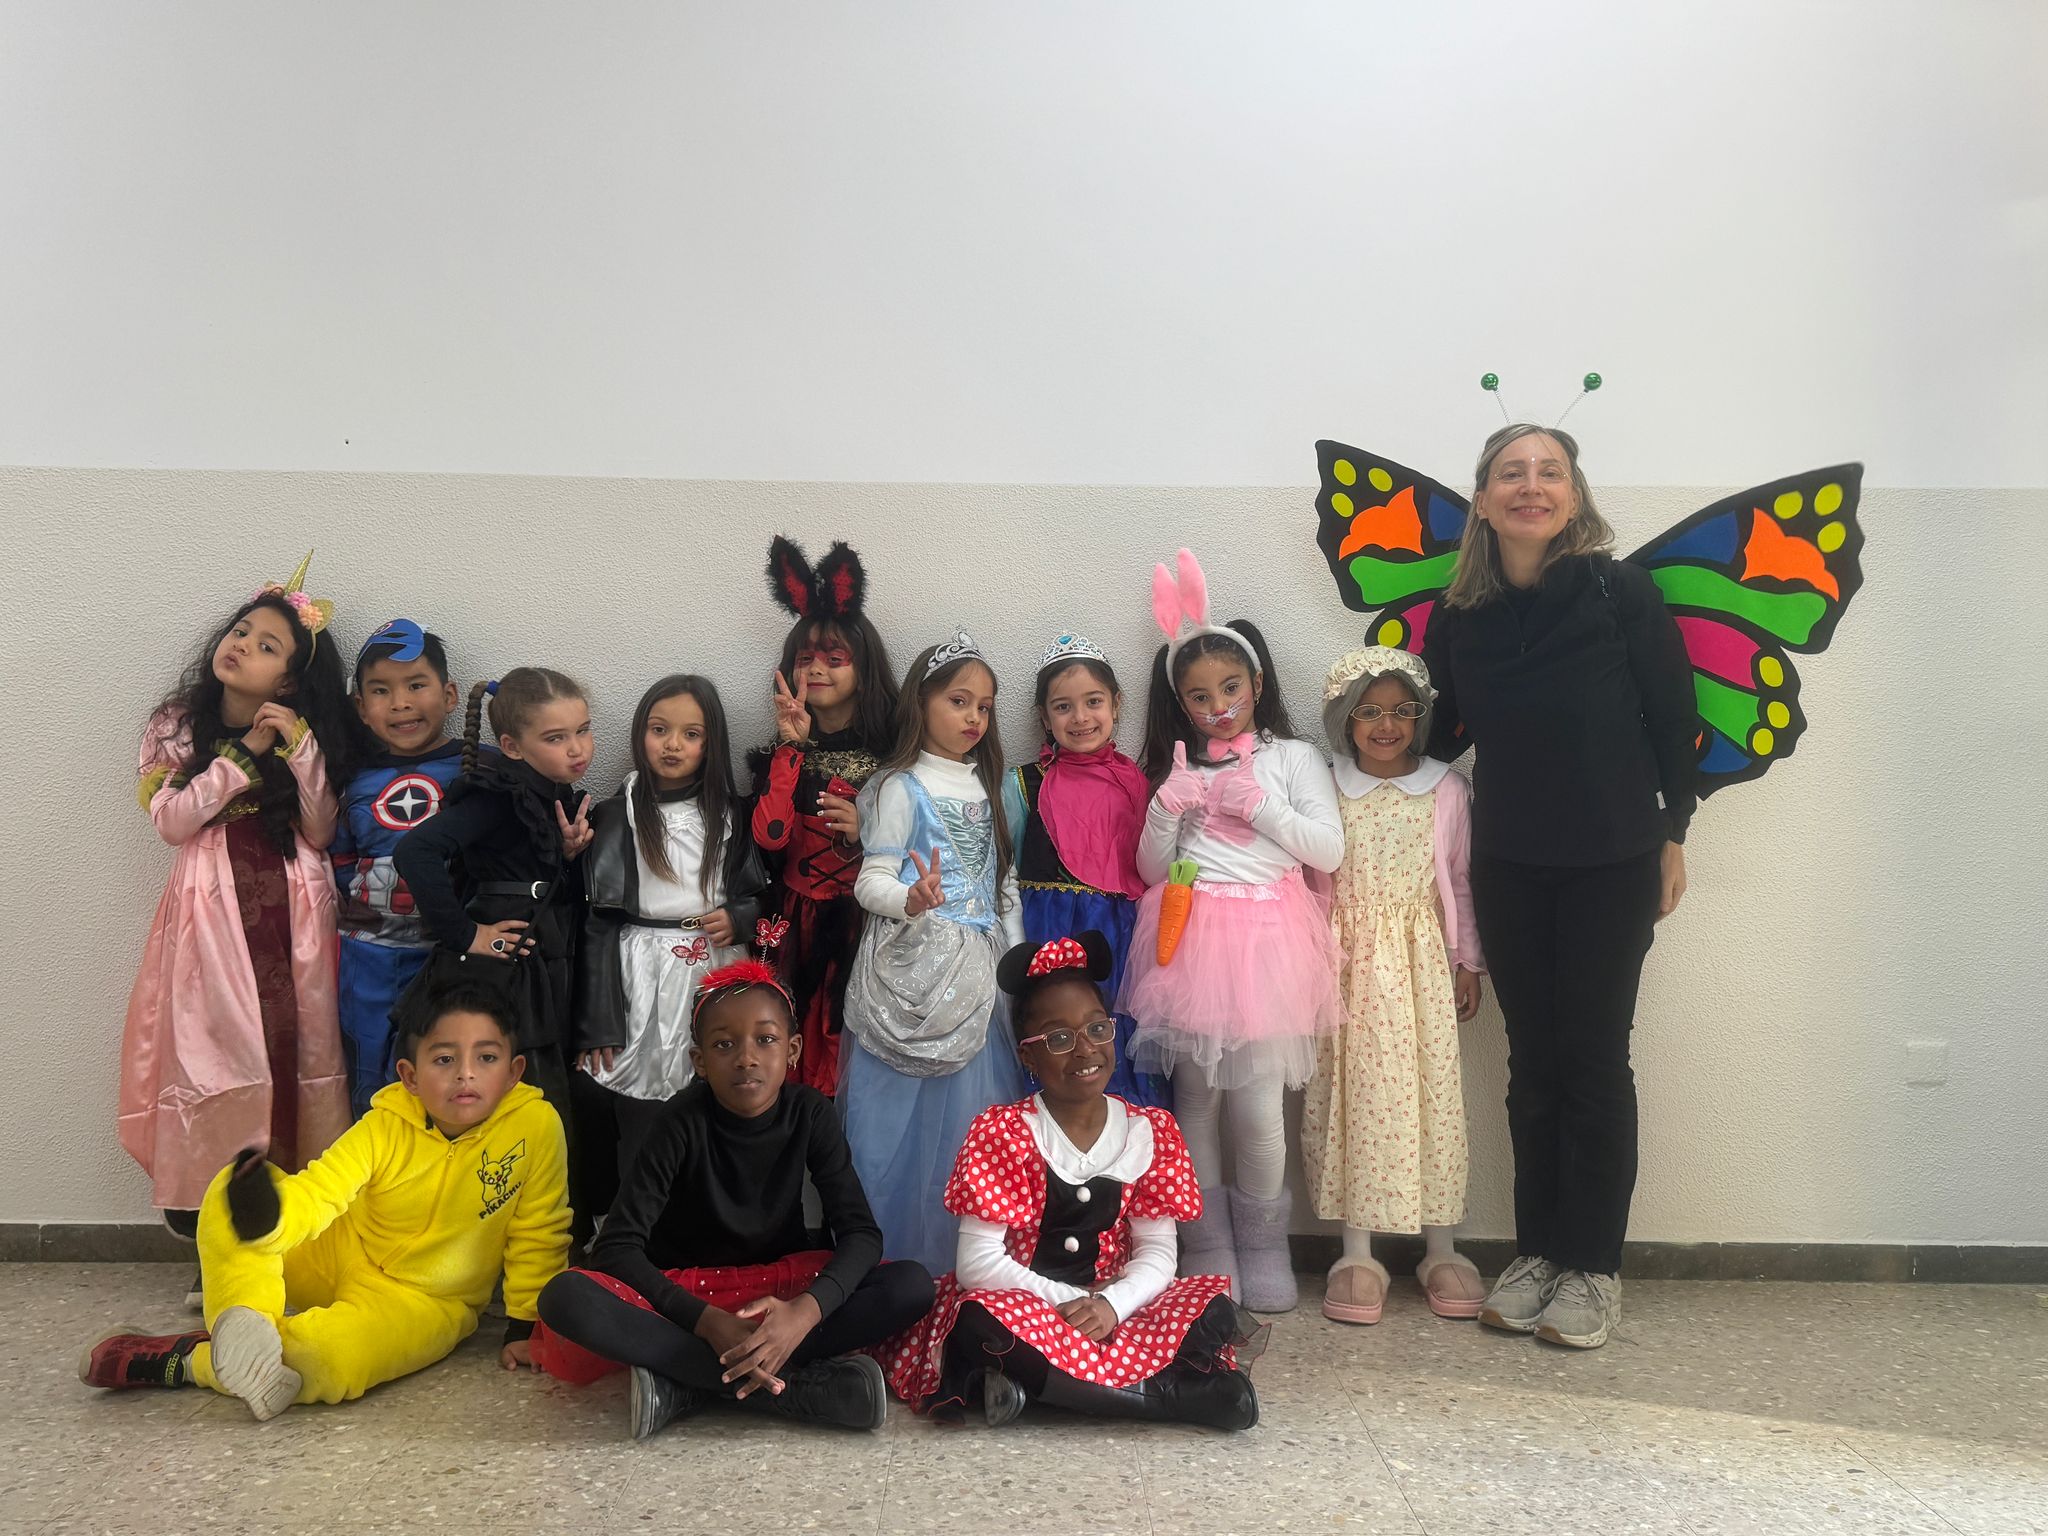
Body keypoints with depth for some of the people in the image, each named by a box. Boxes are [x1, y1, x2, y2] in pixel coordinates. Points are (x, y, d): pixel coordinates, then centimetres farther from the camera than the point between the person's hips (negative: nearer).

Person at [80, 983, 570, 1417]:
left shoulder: (536, 1124, -21)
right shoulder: (383, 1128, -14)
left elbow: (539, 1235, -10)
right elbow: (314, 1194, -21)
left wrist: (524, 1326, -8)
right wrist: (268, 1212, -45)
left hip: (427, 1303, -3)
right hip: (345, 1256, 3)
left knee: (327, 1367, -35)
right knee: (229, 1195, -19)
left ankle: (187, 1362, -13)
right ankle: (246, 1323, -32)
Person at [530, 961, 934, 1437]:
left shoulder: (810, 1113, -11)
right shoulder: (684, 1121, -16)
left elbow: (860, 1232, -16)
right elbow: (616, 1246, -22)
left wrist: (807, 1310, -37)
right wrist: (709, 1323, -36)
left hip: (783, 1282, 2)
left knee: (912, 1286, -25)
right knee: (567, 1297, -33)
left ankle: (690, 1385, -28)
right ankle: (799, 1385, -35)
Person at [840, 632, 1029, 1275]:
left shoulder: (987, 787, 16)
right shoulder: (902, 788, -4)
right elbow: (871, 880, -9)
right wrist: (911, 899, -30)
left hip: (978, 970, 6)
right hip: (914, 969, -6)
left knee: (970, 1110, 6)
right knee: (907, 1116, -4)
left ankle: (964, 1264, 16)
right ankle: (897, 1262, 7)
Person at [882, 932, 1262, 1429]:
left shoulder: (1150, 1131, 5)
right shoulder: (1002, 1132, -5)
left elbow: (1157, 1252, 0)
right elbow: (978, 1262, -11)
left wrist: (1111, 1305, -20)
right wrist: (1069, 1301, -17)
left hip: (1117, 1309, 2)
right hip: (1021, 1308, -2)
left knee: (1214, 1308, -22)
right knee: (981, 1320, -37)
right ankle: (1163, 1394, -27)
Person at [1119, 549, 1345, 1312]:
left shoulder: (1292, 758, 6)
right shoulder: (1179, 771, 14)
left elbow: (1329, 849, -3)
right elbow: (1151, 869, 9)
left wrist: (1259, 804, -10)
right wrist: (1169, 807, -6)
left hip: (1264, 941, -2)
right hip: (1191, 941, 2)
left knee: (1258, 1109, -4)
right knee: (1195, 1104, 5)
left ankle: (1263, 1250, 16)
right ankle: (1207, 1252, 17)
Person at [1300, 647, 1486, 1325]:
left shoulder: (1445, 789, 3)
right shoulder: (1325, 790, 2)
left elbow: (1460, 881, 7)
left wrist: (1468, 963, 7)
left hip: (1421, 959, 1)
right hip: (1347, 960, 0)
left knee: (1431, 1089, 3)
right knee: (1355, 1091, 1)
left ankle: (1441, 1250, 16)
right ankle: (1357, 1254, 10)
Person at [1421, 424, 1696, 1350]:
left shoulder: (1620, 593, -7)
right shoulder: (1459, 616, 1)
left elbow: (1673, 718, -3)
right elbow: (1439, 734, 12)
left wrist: (1671, 833, -1)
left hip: (1611, 864, -3)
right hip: (1509, 866, 3)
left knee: (1593, 1057, 3)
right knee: (1532, 1062, 10)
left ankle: (1592, 1267, 14)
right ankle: (1537, 1251, 21)